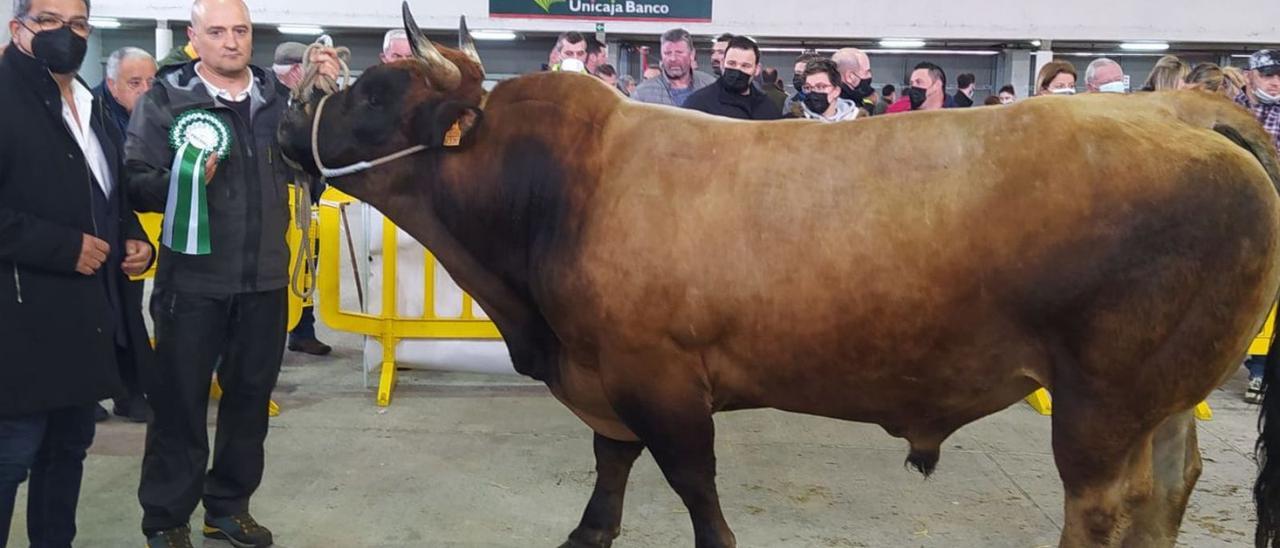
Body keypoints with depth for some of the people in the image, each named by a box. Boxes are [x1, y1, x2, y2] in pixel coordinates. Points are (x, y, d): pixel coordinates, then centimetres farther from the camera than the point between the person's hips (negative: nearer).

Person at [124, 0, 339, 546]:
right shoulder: (165, 98, -4)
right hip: (192, 279, -4)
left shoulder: (279, 96, 6)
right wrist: (184, 179, -29)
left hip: (265, 280, 4)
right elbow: (137, 183, -10)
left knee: (250, 395, 14)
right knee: (179, 400, 5)